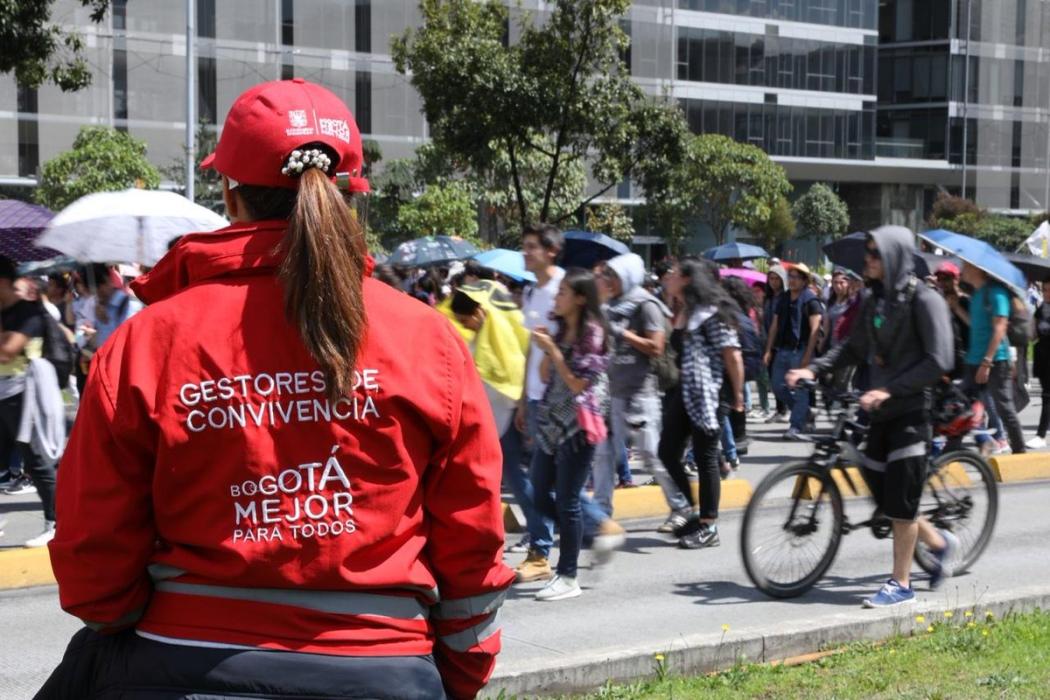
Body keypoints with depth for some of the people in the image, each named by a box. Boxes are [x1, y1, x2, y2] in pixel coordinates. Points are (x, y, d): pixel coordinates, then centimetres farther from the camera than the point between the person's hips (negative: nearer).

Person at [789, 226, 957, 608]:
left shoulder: (924, 300, -12)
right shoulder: (875, 301, 11)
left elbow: (938, 361, -18)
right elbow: (854, 348, 15)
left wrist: (890, 389, -24)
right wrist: (813, 368, 0)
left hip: (911, 412, -7)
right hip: (881, 411, 7)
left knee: (901, 501, -4)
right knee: (884, 497, 10)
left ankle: (900, 584, 7)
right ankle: (940, 543, 32)